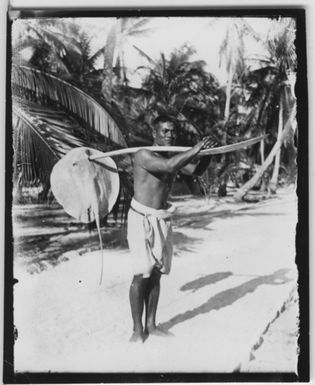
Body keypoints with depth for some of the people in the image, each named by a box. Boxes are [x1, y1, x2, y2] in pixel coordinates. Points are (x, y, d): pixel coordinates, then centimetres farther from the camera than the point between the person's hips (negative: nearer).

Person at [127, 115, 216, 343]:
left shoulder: (174, 156, 7)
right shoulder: (143, 155, -15)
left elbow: (197, 171, 7)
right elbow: (169, 166, -31)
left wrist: (208, 153, -10)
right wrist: (196, 149, -25)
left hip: (162, 220, 7)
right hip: (142, 219, -7)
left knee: (156, 274, 11)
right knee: (141, 275, -5)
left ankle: (151, 325, 22)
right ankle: (138, 330, 6)